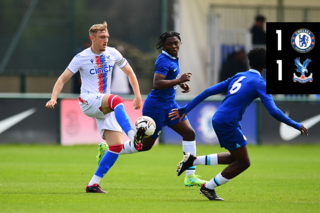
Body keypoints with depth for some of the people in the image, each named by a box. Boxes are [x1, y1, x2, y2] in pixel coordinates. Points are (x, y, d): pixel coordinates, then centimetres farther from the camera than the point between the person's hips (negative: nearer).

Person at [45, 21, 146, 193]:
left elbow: (129, 73, 20)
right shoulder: (81, 58, -3)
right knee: (116, 100, -37)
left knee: (116, 146, -9)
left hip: (105, 107, 5)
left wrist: (138, 96, 13)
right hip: (88, 102, -5)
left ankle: (93, 184, -2)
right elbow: (62, 79, 0)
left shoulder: (113, 54, 7)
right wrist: (53, 98, -16)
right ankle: (133, 136, -52)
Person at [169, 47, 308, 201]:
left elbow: (208, 92, 15)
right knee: (243, 162, 5)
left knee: (237, 158, 21)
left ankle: (193, 160, 16)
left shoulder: (238, 76, 16)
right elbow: (273, 111, -15)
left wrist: (185, 109, 18)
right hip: (228, 123, -8)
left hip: (218, 120, 8)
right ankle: (209, 188, 10)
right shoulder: (259, 83, -6)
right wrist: (296, 126, -6)